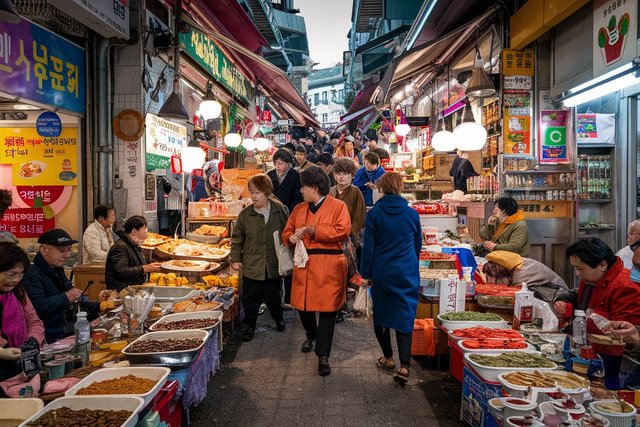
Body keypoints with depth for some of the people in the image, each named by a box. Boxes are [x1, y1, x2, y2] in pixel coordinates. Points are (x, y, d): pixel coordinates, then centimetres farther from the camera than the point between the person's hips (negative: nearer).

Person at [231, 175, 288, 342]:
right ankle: (250, 325, 25)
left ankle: (278, 318, 40)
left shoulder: (281, 210, -5)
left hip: (274, 264, 0)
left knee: (272, 296, 14)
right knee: (250, 297, 6)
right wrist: (235, 259, 1)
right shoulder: (245, 214, -3)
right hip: (251, 265, 1)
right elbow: (237, 238, 5)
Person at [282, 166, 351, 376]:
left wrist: (313, 230, -14)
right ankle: (311, 336, 42)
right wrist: (292, 237, -8)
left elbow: (343, 231, -16)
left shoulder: (338, 206, -2)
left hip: (329, 267, -5)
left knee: (327, 310, -4)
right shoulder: (299, 209, 15)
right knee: (303, 305, 11)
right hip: (304, 266, 5)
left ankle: (323, 356, 5)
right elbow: (287, 232, 17)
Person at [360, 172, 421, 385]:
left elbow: (368, 246, -6)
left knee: (381, 315, 17)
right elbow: (418, 245, 11)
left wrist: (365, 274, 2)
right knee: (405, 317, 3)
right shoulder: (412, 214, 0)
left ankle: (388, 358, 27)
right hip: (407, 275, 1)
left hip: (381, 273, -1)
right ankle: (404, 366, -7)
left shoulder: (374, 214, -7)